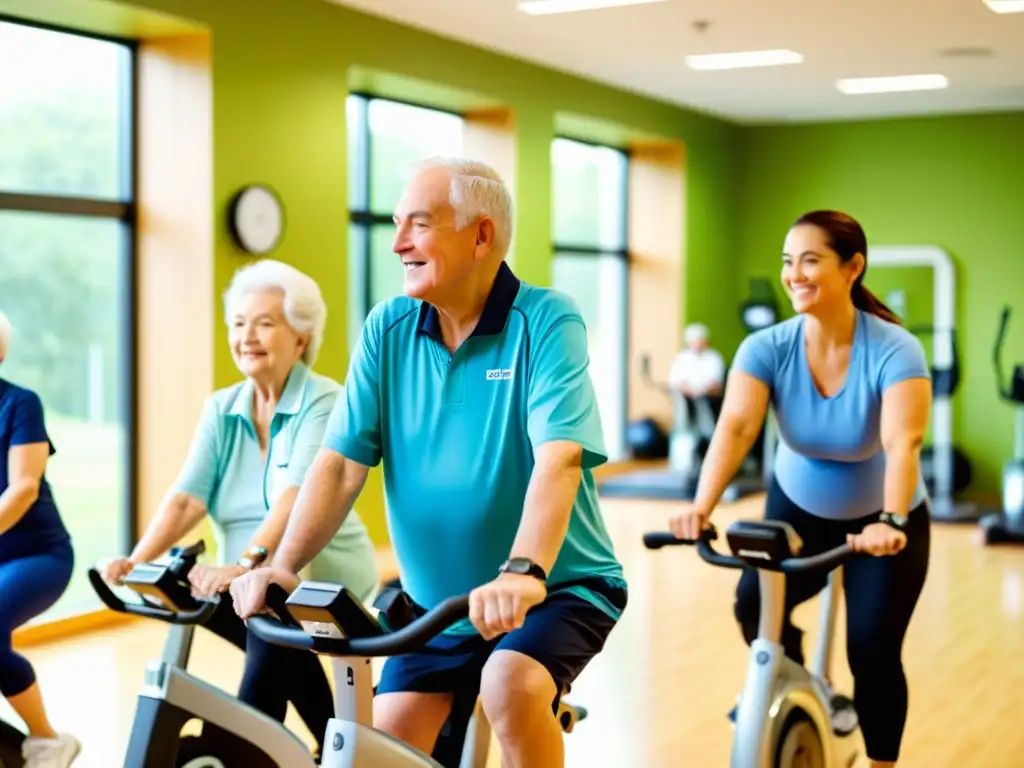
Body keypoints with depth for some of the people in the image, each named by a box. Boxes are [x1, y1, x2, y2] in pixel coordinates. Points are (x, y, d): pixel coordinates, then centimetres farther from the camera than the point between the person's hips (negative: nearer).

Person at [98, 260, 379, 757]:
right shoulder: (221, 409, 6)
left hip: (321, 583, -6)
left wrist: (246, 563, -40)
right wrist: (137, 560, -22)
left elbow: (297, 495, -26)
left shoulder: (323, 402, -11)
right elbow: (187, 496, -5)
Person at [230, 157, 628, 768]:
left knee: (511, 685, -30)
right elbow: (340, 463, -6)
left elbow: (558, 459, -28)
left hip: (558, 587, -4)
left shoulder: (547, 321, -15)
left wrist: (522, 572, -43)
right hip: (440, 599, 5)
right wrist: (283, 566, -20)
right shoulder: (388, 329, -2)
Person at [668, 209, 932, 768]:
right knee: (755, 605, -17)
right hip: (799, 510, 3)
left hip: (881, 520, -2)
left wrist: (891, 522, -58)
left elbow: (903, 442, -41)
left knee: (873, 650, -11)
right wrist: (702, 506, -50)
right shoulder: (767, 348, -19)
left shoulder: (895, 351, -26)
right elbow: (735, 426, -34)